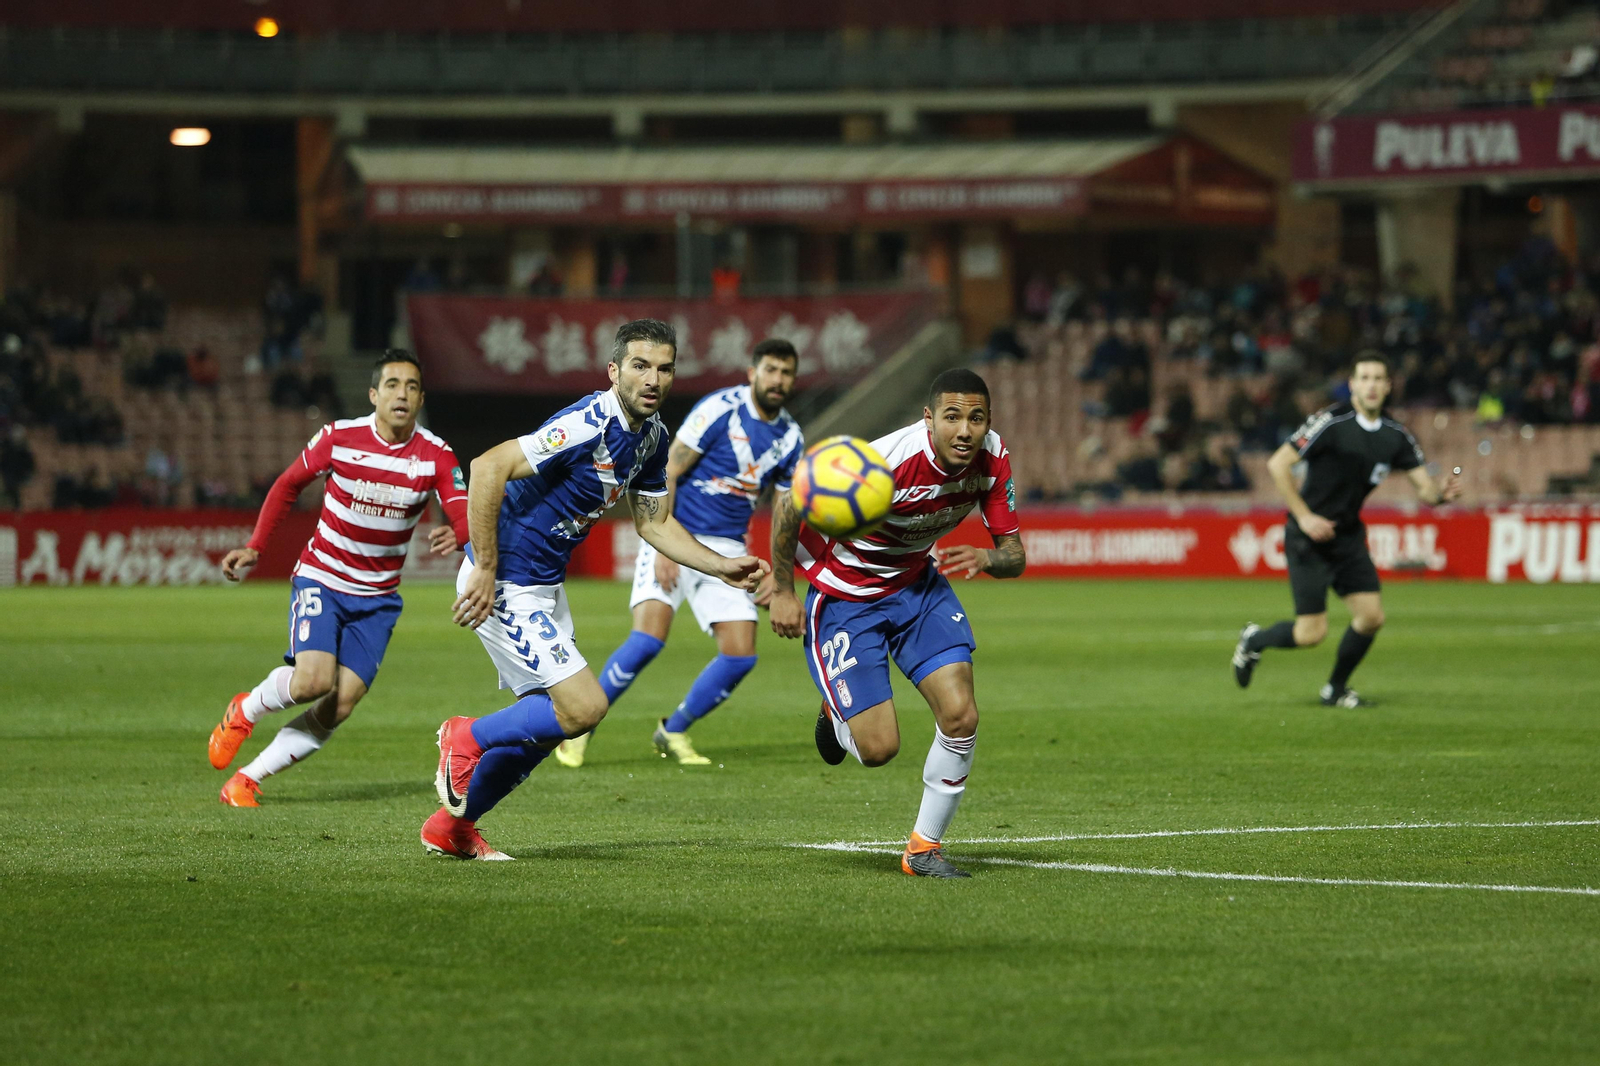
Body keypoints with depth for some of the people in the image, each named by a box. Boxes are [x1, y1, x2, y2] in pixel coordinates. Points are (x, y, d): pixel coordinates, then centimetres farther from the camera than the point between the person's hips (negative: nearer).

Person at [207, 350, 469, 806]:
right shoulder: (339, 438, -10)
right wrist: (254, 548, 1)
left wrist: (457, 535, -44)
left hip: (378, 597, 2)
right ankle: (245, 711, 8)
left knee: (340, 706, -8)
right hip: (321, 578, -2)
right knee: (314, 680, -24)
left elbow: (465, 516, -20)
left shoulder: (436, 456, -9)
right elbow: (288, 485, 5)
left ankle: (247, 780, 4)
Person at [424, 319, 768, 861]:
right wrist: (485, 569, -26)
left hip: (547, 585, 10)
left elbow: (654, 522, 17)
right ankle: (466, 737, 8)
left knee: (545, 721, 18)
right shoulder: (590, 424, -26)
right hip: (505, 586, -10)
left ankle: (452, 825, 32)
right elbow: (488, 468, -29)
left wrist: (724, 567, 7)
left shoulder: (650, 436, 4)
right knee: (583, 708, -14)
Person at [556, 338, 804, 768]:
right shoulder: (720, 410, -12)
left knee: (741, 655, -7)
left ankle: (674, 732, 15)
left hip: (727, 548, 5)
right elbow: (666, 473, -12)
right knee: (648, 639, -20)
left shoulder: (790, 438, 5)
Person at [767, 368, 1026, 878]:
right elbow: (790, 502, -20)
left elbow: (1014, 555, -8)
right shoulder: (887, 461, -34)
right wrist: (782, 591, -12)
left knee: (960, 716, -12)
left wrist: (984, 558, -33)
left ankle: (924, 847, 9)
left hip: (918, 582, 5)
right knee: (878, 749, -10)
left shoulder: (991, 458, -16)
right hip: (843, 594, -5)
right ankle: (837, 715, 30)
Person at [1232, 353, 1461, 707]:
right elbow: (1277, 464, -17)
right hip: (1309, 535, -6)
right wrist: (1304, 516, -19)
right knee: (1312, 633, -10)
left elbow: (1424, 487, 2)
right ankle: (1253, 640, 21)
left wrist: (1441, 492, -23)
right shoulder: (1331, 422, -17)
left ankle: (1335, 690, 17)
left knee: (1372, 616, -5)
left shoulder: (1396, 436, 1)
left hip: (1348, 536, 6)